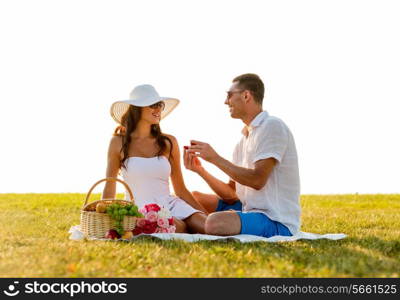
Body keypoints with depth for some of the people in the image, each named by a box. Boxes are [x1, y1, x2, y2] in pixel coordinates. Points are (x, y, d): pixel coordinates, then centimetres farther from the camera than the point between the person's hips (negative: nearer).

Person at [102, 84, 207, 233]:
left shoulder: (169, 142, 10)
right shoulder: (119, 143, 3)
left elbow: (181, 190, 13)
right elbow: (109, 189, 9)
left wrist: (206, 214, 5)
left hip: (170, 204, 3)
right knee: (179, 228, -34)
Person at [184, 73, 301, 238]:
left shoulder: (272, 126, -10)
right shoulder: (245, 137, 17)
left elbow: (258, 180, -21)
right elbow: (231, 194, 12)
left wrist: (215, 158, -16)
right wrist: (200, 170, -1)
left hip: (277, 222, -9)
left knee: (215, 223, -33)